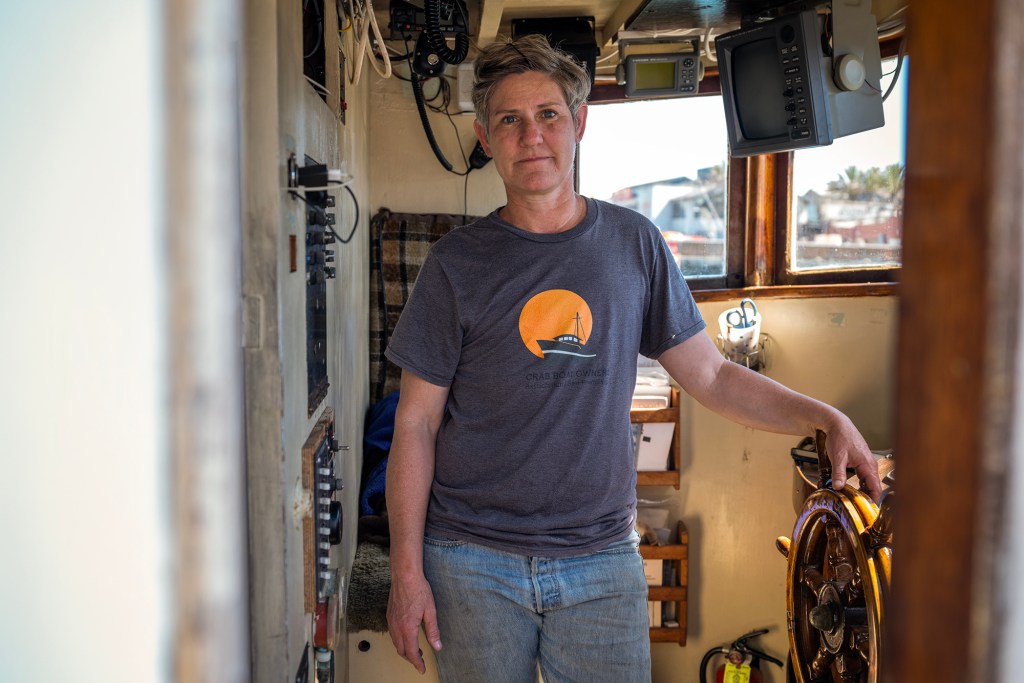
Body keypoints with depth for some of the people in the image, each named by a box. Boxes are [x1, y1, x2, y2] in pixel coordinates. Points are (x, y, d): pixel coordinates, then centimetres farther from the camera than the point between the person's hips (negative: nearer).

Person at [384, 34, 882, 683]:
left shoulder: (635, 244, 3)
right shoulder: (458, 262, -2)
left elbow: (711, 374, 5)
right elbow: (417, 422, -2)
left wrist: (828, 418, -8)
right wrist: (407, 569, -6)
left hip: (601, 556, 1)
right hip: (473, 563, -1)